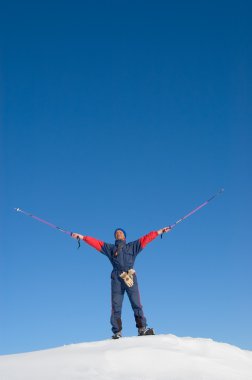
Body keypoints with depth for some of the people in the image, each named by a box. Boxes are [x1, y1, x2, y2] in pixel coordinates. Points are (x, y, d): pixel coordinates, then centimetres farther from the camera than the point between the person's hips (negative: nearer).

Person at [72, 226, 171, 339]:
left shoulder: (133, 246, 22)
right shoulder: (110, 248, 23)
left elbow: (146, 238, 20)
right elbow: (95, 242, 19)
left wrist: (160, 232, 17)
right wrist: (81, 237, 13)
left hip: (131, 277, -1)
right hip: (117, 278, 1)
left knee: (136, 304, -8)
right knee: (116, 307, -4)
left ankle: (142, 328, -8)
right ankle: (117, 332, -4)